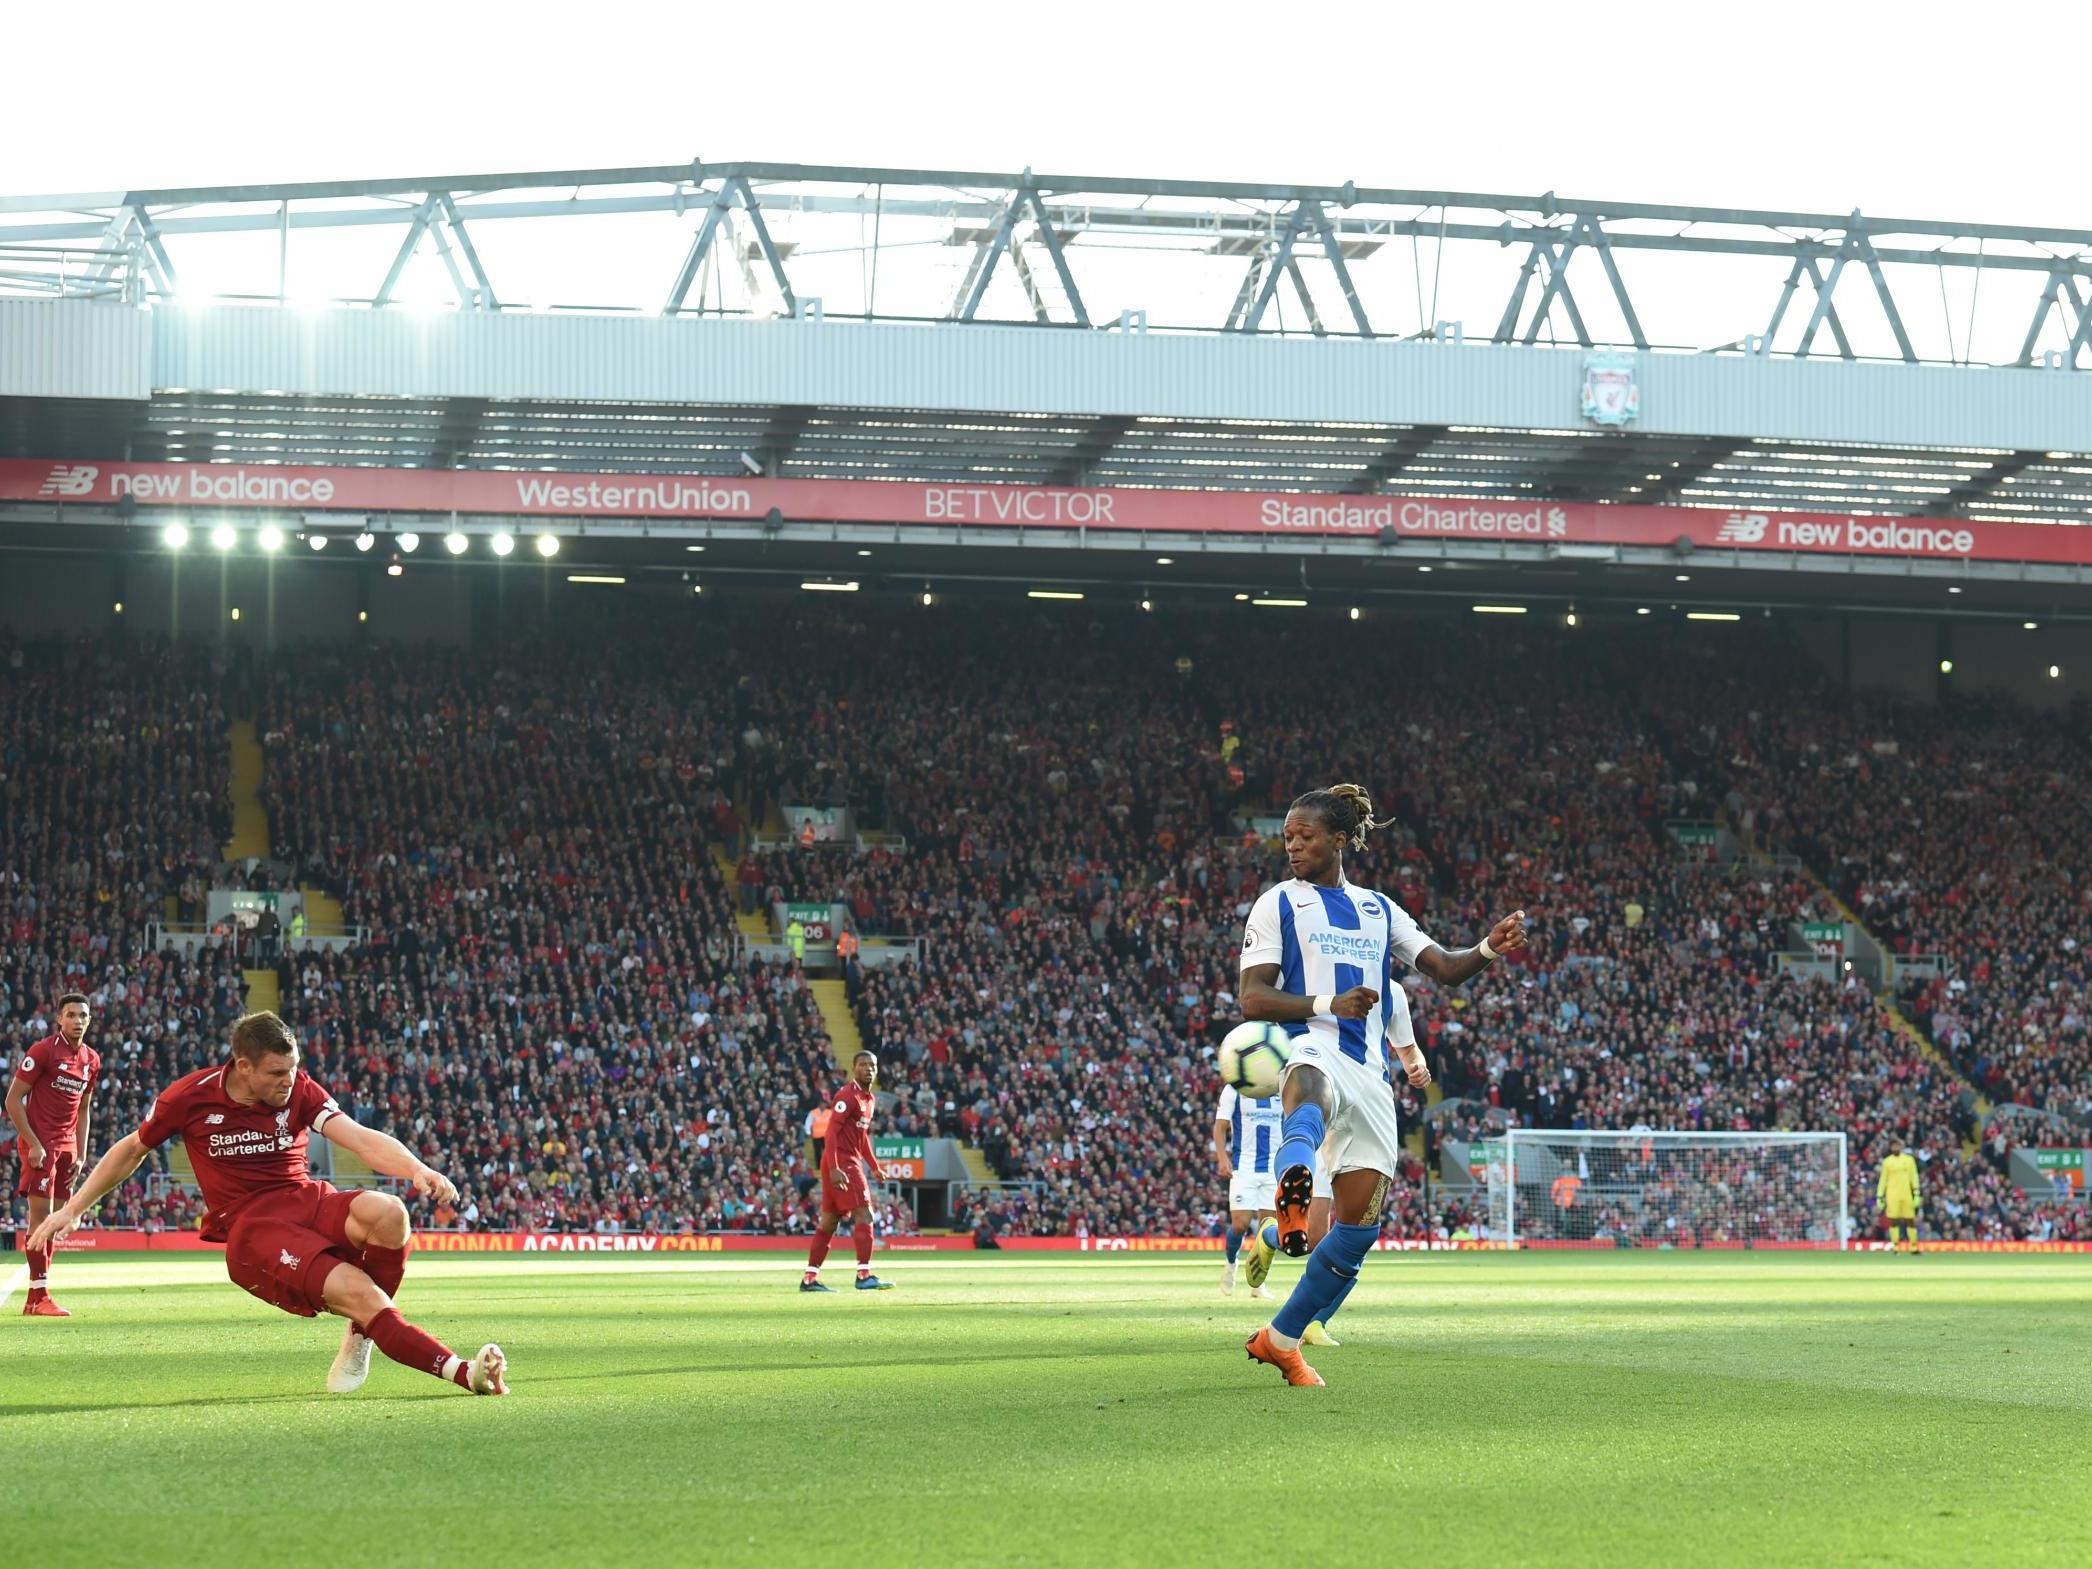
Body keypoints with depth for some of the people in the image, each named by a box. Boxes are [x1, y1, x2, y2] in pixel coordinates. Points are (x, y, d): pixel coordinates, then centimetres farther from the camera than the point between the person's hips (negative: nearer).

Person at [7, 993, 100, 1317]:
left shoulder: (92, 1060, 10)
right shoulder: (43, 1051, -10)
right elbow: (13, 1099, -10)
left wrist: (80, 1154, 12)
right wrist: (33, 1144, -15)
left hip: (67, 1147, 7)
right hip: (40, 1143, -7)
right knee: (41, 1214, -11)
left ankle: (34, 1301, 11)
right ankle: (40, 1297, -12)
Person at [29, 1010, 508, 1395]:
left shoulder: (299, 1090, 0)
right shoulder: (191, 1096, -3)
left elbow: (361, 1139, -13)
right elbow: (131, 1150, 14)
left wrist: (417, 1170, -32)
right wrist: (72, 1209, 16)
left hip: (305, 1201, 3)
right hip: (249, 1228, -3)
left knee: (388, 1215, -33)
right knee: (362, 1294, -29)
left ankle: (360, 1338, -9)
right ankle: (463, 1372, -26)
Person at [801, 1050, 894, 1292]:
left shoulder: (870, 1099, 17)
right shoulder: (847, 1095, -13)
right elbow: (832, 1132, -19)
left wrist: (875, 1167, 24)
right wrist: (834, 1168, -27)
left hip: (853, 1162, 10)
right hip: (840, 1163, -10)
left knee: (829, 1221, 9)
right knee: (864, 1215, -12)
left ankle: (810, 1278, 11)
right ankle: (864, 1275, -13)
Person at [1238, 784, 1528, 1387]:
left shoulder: (1379, 908, 22)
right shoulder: (1278, 903, 9)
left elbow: (1444, 968, 16)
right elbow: (1252, 1000, -1)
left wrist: (1489, 949, -7)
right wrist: (1327, 1004, -17)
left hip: (1370, 1073, 6)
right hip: (1314, 1049, -5)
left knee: (1359, 1225, 0)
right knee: (1309, 1090, -44)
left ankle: (1281, 1338, 14)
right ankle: (1293, 1189, -80)